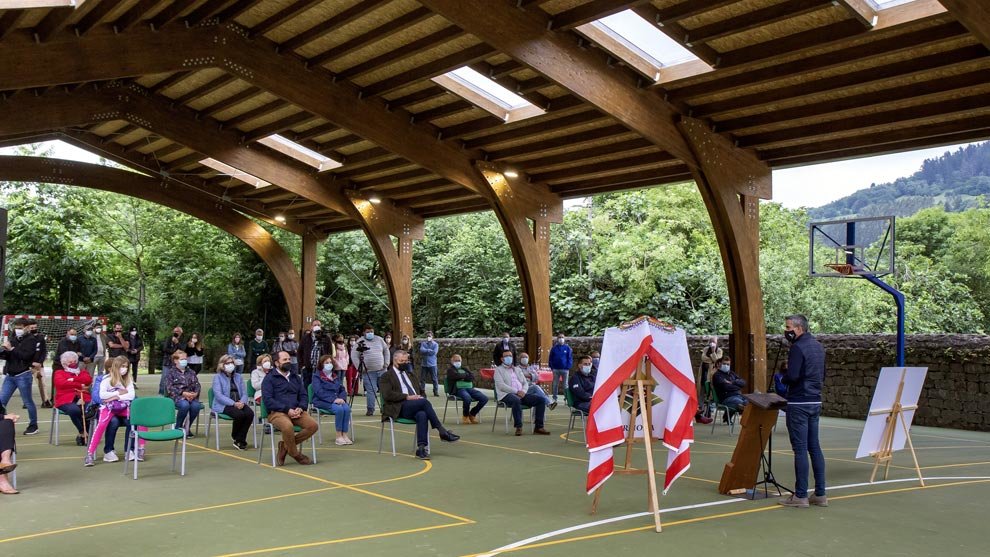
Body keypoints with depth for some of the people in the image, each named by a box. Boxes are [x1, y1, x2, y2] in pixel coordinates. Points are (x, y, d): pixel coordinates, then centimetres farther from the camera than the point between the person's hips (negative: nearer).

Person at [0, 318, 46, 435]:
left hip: (23, 375, -6)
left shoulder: (31, 339, -4)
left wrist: (11, 349, -17)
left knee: (28, 402, 2)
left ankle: (33, 426, 14)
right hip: (10, 375, 6)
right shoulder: (12, 338, 11)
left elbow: (26, 355, -17)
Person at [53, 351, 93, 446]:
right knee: (74, 410, -39)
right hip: (66, 400, -2)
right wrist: (80, 385, -6)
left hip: (83, 399, 2)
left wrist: (73, 379, -3)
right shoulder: (59, 373, 20)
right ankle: (82, 433, -18)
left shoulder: (82, 372, 29)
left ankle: (83, 434, -16)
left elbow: (88, 380, 5)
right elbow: (61, 383, -4)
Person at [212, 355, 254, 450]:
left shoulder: (238, 377, 20)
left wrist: (242, 402, -11)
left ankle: (240, 441, -16)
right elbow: (218, 395, -9)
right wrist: (233, 403, -20)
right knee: (239, 414, -33)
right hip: (223, 405, -4)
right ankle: (235, 436, -3)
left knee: (250, 413, -27)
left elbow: (244, 393, 13)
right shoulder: (217, 377, 4)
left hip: (239, 404, 5)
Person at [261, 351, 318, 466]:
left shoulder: (296, 377, 22)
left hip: (296, 412, 5)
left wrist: (300, 408, -6)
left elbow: (303, 396, 17)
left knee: (313, 425, -23)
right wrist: (287, 410, -16)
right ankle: (295, 454, -10)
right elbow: (267, 400, -8)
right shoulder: (269, 378, 4)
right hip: (277, 413, -5)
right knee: (287, 426, -38)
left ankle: (285, 445, -4)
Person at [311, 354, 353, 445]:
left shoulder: (336, 376, 21)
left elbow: (342, 390, 17)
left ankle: (345, 435, -25)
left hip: (337, 400, 5)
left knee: (347, 408, -28)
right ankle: (338, 436, -23)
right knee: (339, 409, -33)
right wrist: (333, 399, -21)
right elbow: (319, 392, -11)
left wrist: (342, 398, -7)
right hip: (322, 401, -5)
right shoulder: (317, 377, 3)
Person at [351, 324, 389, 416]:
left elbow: (386, 351, 18)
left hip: (381, 370, 4)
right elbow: (354, 355, -5)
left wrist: (386, 364, 9)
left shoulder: (379, 339, 10)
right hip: (368, 371, -4)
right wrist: (359, 367, -10)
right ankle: (370, 409, 2)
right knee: (370, 390, -6)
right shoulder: (360, 342, -2)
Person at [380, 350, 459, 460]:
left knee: (422, 415, -34)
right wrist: (407, 397, -14)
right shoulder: (387, 376, 9)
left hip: (415, 407, 5)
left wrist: (420, 396, 1)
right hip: (399, 408, -5)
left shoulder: (411, 374, 29)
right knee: (424, 401, -32)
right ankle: (442, 431, -28)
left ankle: (421, 448, -39)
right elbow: (387, 395, -7)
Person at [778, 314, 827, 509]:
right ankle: (820, 494, 16)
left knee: (800, 449, -4)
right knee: (814, 447, 12)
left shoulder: (798, 348, -15)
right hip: (816, 402, 9)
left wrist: (782, 379, -4)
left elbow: (792, 376, -23)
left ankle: (800, 496, 2)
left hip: (799, 403, -9)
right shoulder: (818, 346, 14)